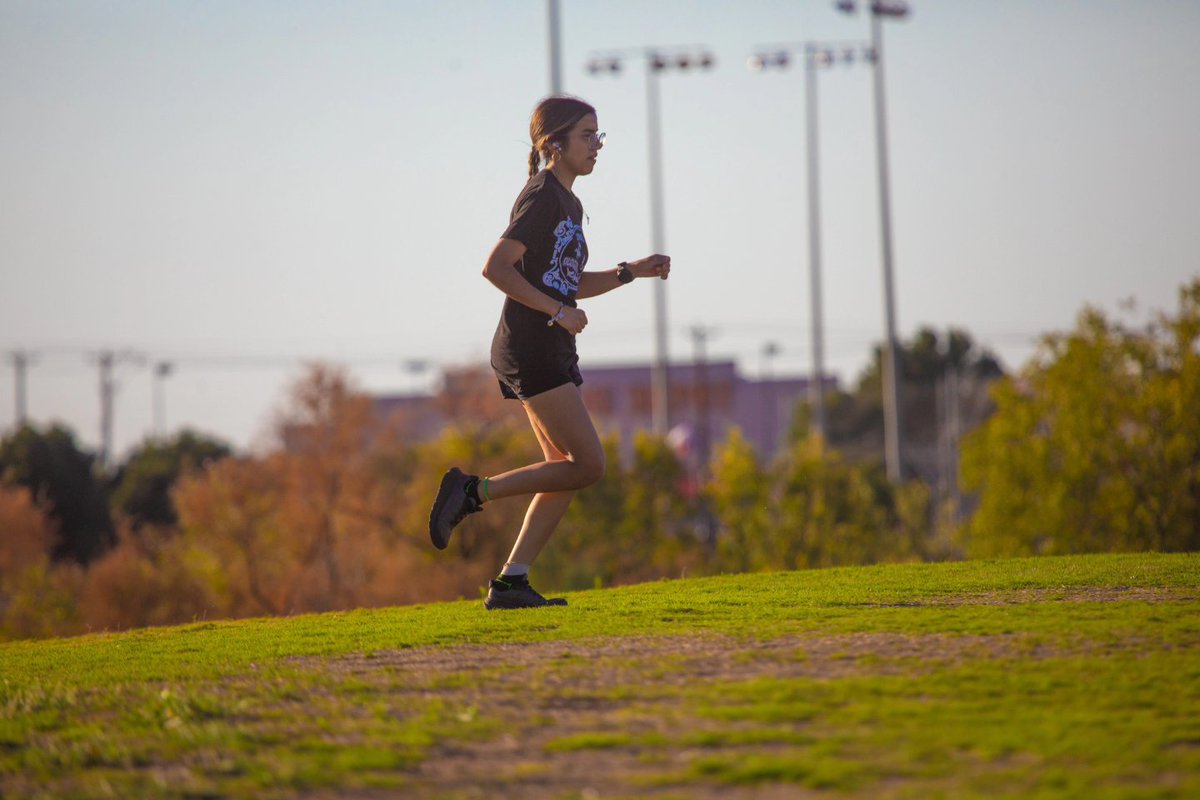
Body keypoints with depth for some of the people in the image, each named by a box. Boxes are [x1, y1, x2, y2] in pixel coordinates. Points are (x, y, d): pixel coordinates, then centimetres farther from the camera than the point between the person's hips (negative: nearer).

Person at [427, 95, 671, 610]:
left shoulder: (568, 204, 19)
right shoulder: (543, 197, -11)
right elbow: (495, 267, -19)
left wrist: (632, 272, 15)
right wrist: (558, 311, -20)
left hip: (551, 354, 10)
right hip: (529, 350, -10)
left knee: (570, 470, 7)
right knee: (588, 465, -11)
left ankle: (511, 583, 6)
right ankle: (472, 491, -6)